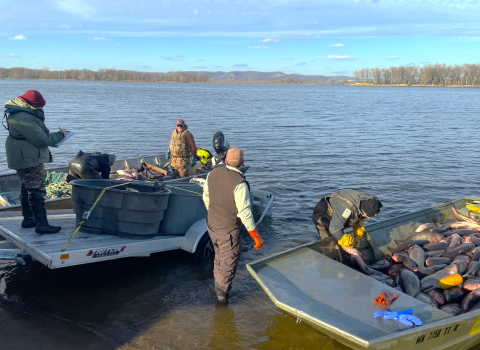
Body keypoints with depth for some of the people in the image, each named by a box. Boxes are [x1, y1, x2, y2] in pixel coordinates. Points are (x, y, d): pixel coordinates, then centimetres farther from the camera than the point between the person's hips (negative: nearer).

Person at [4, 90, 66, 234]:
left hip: (24, 158, 11)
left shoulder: (18, 112, 10)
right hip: (28, 159, -11)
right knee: (37, 190, -9)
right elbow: (42, 140, -22)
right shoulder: (24, 118, -25)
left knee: (26, 188, 18)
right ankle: (41, 224, -8)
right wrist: (60, 134, -9)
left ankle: (28, 219, 29)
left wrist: (50, 135, 4)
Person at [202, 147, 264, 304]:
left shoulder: (213, 174, -6)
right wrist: (256, 237, -16)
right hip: (229, 231, -7)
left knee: (219, 257, 27)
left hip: (212, 226, 7)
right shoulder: (239, 184, -27)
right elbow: (245, 214, -26)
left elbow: (206, 198, 8)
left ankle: (218, 286, 44)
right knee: (229, 262, 13)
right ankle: (222, 292, 27)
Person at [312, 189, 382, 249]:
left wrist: (357, 237, -4)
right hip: (322, 216, -8)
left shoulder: (365, 201, -15)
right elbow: (334, 229, -40)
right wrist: (348, 243, -27)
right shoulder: (348, 208, -43)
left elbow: (360, 219, 5)